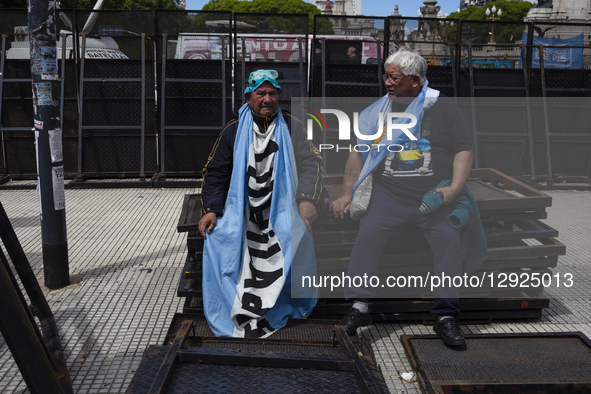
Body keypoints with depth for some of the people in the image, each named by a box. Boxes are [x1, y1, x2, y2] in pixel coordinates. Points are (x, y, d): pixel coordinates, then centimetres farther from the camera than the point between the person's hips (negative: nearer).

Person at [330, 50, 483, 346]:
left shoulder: (443, 108, 9)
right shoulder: (378, 110, 16)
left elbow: (464, 149, 6)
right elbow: (358, 152, 17)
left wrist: (453, 188, -9)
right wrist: (347, 194, 8)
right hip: (389, 195, 1)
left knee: (450, 240, -22)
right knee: (368, 234, -23)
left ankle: (445, 316, -12)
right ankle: (359, 306, -15)